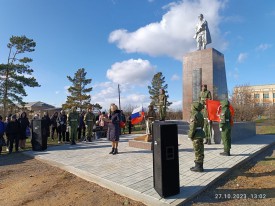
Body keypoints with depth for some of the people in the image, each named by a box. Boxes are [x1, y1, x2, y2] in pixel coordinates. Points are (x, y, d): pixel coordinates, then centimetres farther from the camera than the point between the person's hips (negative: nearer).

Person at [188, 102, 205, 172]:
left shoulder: (194, 115, -17)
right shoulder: (200, 115, 12)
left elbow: (193, 127, -20)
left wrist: (190, 135, -14)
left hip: (196, 135, -10)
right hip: (200, 134, 10)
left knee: (197, 151, -3)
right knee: (200, 150, 13)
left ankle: (198, 167, 4)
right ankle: (199, 166, 22)